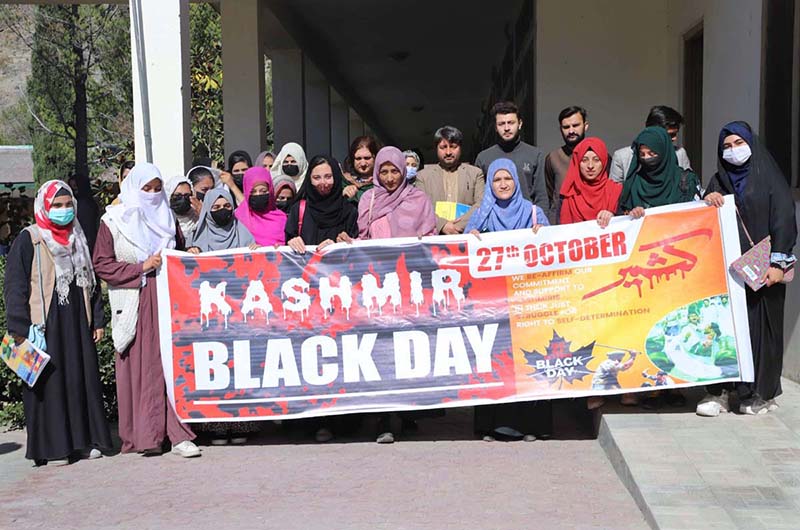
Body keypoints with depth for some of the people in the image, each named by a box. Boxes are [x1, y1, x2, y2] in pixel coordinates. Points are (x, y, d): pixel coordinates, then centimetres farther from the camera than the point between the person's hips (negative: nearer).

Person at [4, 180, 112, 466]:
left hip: (78, 324, 5)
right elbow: (14, 286, -7)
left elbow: (92, 282, 19)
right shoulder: (28, 239, -3)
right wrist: (19, 328, -13)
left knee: (83, 380, 6)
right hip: (45, 325, -5)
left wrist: (97, 320, 13)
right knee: (48, 383, -3)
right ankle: (51, 447, 4)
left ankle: (84, 440, 15)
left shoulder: (78, 238, 14)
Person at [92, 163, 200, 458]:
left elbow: (179, 254, 28)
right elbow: (101, 264, -2)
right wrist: (141, 268, -11)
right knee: (138, 367, -2)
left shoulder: (167, 218, 17)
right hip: (134, 305, -3)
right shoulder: (114, 221, 3)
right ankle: (139, 436, 5)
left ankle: (178, 435, -4)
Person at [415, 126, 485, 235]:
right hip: (434, 236, 0)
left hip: (466, 234, 0)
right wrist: (442, 225, -11)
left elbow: (482, 204, 4)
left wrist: (459, 226, -9)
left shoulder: (475, 173, 16)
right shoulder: (423, 175, 15)